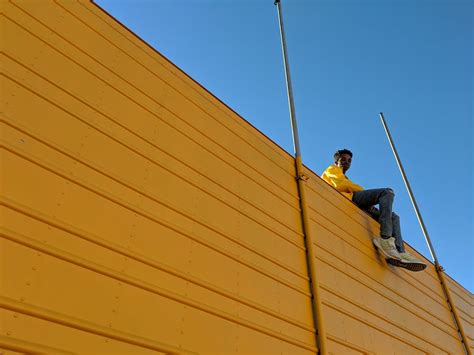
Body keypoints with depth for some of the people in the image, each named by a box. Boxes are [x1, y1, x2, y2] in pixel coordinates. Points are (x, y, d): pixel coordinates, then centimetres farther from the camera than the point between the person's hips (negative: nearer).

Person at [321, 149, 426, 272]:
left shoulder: (344, 178, 42)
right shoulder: (332, 169, 20)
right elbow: (341, 184, -3)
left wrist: (370, 206, 4)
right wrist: (364, 191, 1)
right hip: (346, 199, -8)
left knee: (394, 217, 1)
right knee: (387, 192, -21)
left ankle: (400, 252, -25)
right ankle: (385, 239, -36)